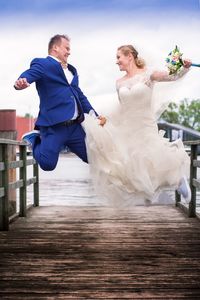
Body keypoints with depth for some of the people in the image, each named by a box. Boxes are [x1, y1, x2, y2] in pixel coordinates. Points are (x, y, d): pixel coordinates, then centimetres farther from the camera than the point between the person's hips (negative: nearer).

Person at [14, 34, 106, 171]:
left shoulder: (72, 70, 22)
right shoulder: (42, 64, -2)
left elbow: (80, 95, 25)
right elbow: (29, 74, -22)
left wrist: (95, 115, 17)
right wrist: (21, 82, -46)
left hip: (75, 126, 7)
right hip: (54, 126, -7)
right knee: (48, 164, -12)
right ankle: (33, 138, 16)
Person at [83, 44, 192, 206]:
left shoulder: (148, 74, -5)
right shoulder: (119, 82, 8)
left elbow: (174, 76, -8)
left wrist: (185, 67, -26)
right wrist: (107, 118, 13)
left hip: (145, 128, -5)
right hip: (125, 128, 5)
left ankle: (178, 179, 18)